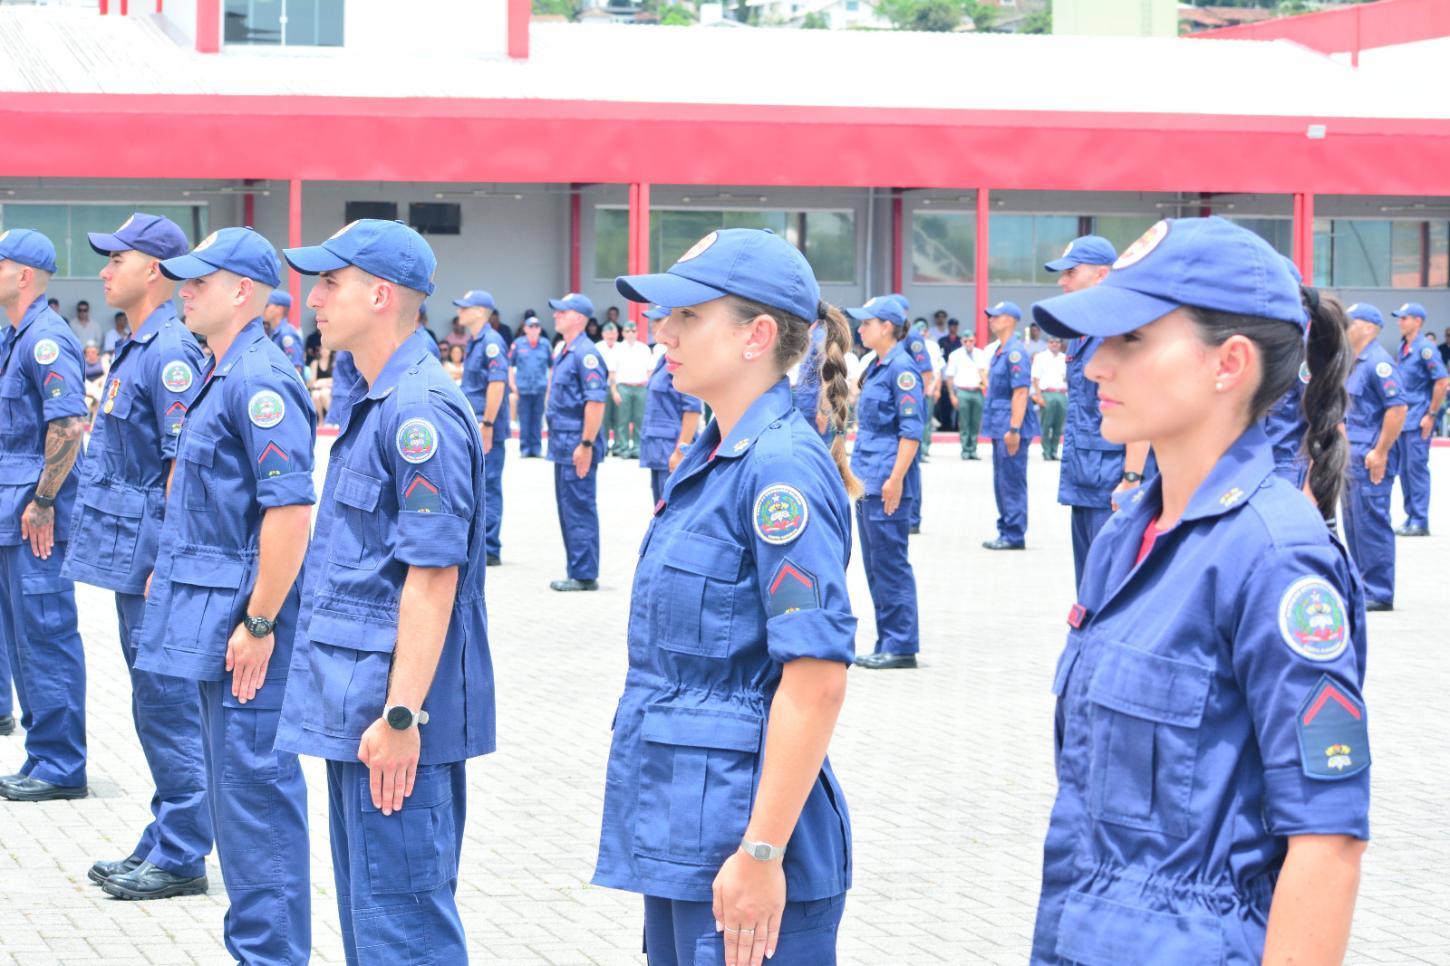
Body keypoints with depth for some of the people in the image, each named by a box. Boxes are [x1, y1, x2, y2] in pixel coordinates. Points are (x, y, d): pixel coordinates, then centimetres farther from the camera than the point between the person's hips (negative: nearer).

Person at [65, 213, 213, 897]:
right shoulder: (137, 349, 15)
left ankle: (181, 858, 2)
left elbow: (186, 463, -20)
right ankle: (162, 846, 22)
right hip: (132, 559, 10)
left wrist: (166, 563, -21)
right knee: (157, 706, 14)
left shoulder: (169, 353, -16)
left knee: (167, 708, -4)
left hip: (153, 559, -10)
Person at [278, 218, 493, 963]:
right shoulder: (379, 404, 14)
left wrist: (403, 716, -24)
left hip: (392, 711, -11)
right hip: (357, 706, 11)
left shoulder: (419, 411, -18)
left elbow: (434, 574, -22)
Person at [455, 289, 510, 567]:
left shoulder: (492, 342, -15)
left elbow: (497, 383, -22)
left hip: (486, 428, -10)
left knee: (487, 488, -5)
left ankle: (489, 551, -1)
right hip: (472, 428, 10)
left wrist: (486, 424, -24)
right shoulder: (474, 342, 15)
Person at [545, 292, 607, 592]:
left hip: (577, 446, -10)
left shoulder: (586, 353, -15)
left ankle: (585, 575, -1)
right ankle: (578, 572, 18)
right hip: (563, 445, 10)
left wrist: (586, 444, -22)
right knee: (567, 509, 12)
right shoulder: (564, 351, 15)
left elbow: (596, 401, -20)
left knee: (580, 510, -6)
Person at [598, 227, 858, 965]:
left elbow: (817, 678, -22)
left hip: (739, 824, -9)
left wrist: (761, 854, -24)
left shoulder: (781, 465, -17)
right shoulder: (710, 459, 11)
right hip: (680, 825, 9)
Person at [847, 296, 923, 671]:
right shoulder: (875, 368, 15)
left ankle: (901, 646, 0)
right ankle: (887, 643, 17)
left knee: (890, 563, -5)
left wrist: (896, 478, -22)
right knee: (875, 564, 11)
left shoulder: (901, 368, -13)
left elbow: (911, 429, -17)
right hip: (868, 479, 10)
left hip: (887, 482, -10)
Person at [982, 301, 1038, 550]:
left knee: (1012, 483, -5)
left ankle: (1014, 536, -1)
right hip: (1000, 428, 10)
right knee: (1001, 483, 14)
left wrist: (1014, 429, -23)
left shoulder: (1015, 352, -15)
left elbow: (1020, 392, -20)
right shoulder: (1000, 351, 15)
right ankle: (1006, 532, 20)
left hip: (1011, 428, -10)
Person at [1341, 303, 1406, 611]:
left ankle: (1379, 593, -3)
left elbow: (1398, 408, -21)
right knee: (1354, 524, 13)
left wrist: (1380, 452, -22)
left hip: (1372, 460, -10)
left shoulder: (1378, 362, -14)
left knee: (1371, 523, -7)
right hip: (1354, 458, 10)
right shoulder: (1355, 363, 17)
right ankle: (1362, 587, 21)